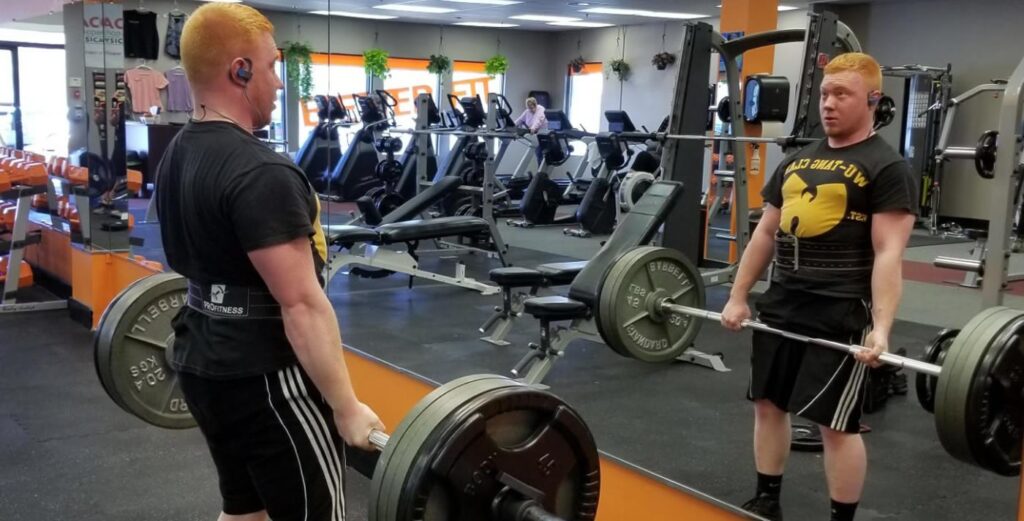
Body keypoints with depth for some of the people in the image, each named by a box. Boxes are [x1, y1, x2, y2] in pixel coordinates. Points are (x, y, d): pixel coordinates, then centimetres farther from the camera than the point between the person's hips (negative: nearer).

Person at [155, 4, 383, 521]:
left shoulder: (178, 156, 7)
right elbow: (301, 305, -26)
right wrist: (347, 408, -21)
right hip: (261, 376, -10)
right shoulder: (258, 173, -24)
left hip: (201, 362, 10)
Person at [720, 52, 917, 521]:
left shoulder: (887, 168, -6)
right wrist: (738, 297, 13)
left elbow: (888, 254, -14)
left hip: (841, 314, -7)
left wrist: (881, 327, -22)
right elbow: (765, 233, 16)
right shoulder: (796, 161, 13)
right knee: (768, 403, 13)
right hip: (781, 305, 7)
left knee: (836, 423, -1)